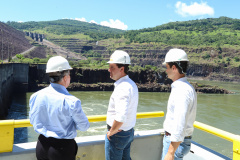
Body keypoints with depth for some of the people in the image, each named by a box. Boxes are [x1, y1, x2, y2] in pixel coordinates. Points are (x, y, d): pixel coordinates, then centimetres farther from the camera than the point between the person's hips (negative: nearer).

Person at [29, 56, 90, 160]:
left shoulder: (35, 96, -9)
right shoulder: (71, 102, -24)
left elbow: (33, 121, 7)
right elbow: (84, 127, -12)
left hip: (42, 147, 5)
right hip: (63, 148, -4)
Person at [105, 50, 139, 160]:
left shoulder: (122, 88, -27)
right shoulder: (132, 84, 5)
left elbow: (120, 117, -36)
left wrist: (111, 132, -20)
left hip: (118, 134, -9)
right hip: (129, 131, 9)